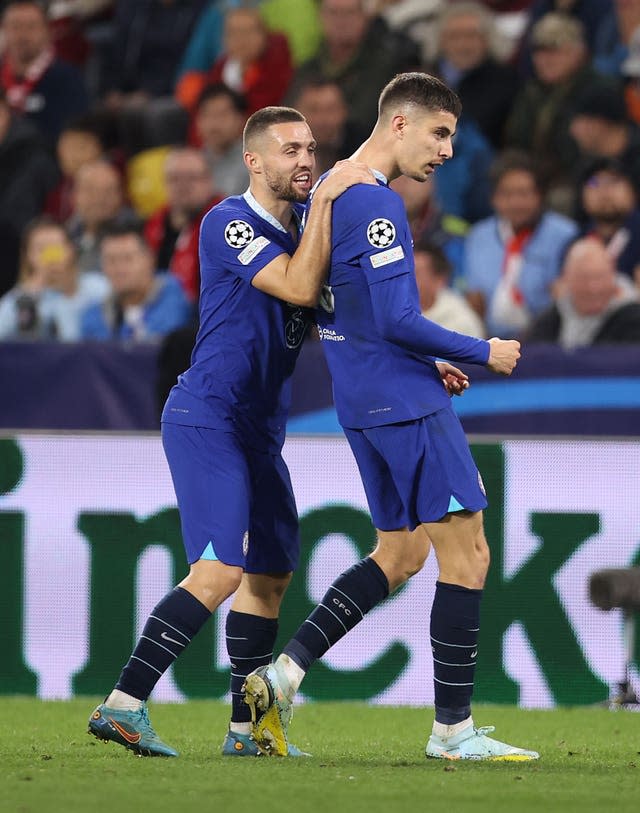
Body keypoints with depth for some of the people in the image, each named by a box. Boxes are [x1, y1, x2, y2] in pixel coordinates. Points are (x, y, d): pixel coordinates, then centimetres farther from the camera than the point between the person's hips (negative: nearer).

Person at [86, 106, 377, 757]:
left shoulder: (302, 222, 13)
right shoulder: (230, 223, -12)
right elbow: (299, 288, -23)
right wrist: (326, 199, -22)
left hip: (258, 429, 9)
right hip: (207, 417, -9)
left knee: (270, 574, 11)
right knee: (221, 569, -20)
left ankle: (246, 729, 18)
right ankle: (123, 704, -21)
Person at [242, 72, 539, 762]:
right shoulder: (376, 205, -17)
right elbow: (396, 320, -22)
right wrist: (482, 353, -9)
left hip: (363, 406, 10)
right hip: (406, 403, -10)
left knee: (400, 554, 16)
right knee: (466, 554, -4)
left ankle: (281, 676, 10)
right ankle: (453, 730, -1)